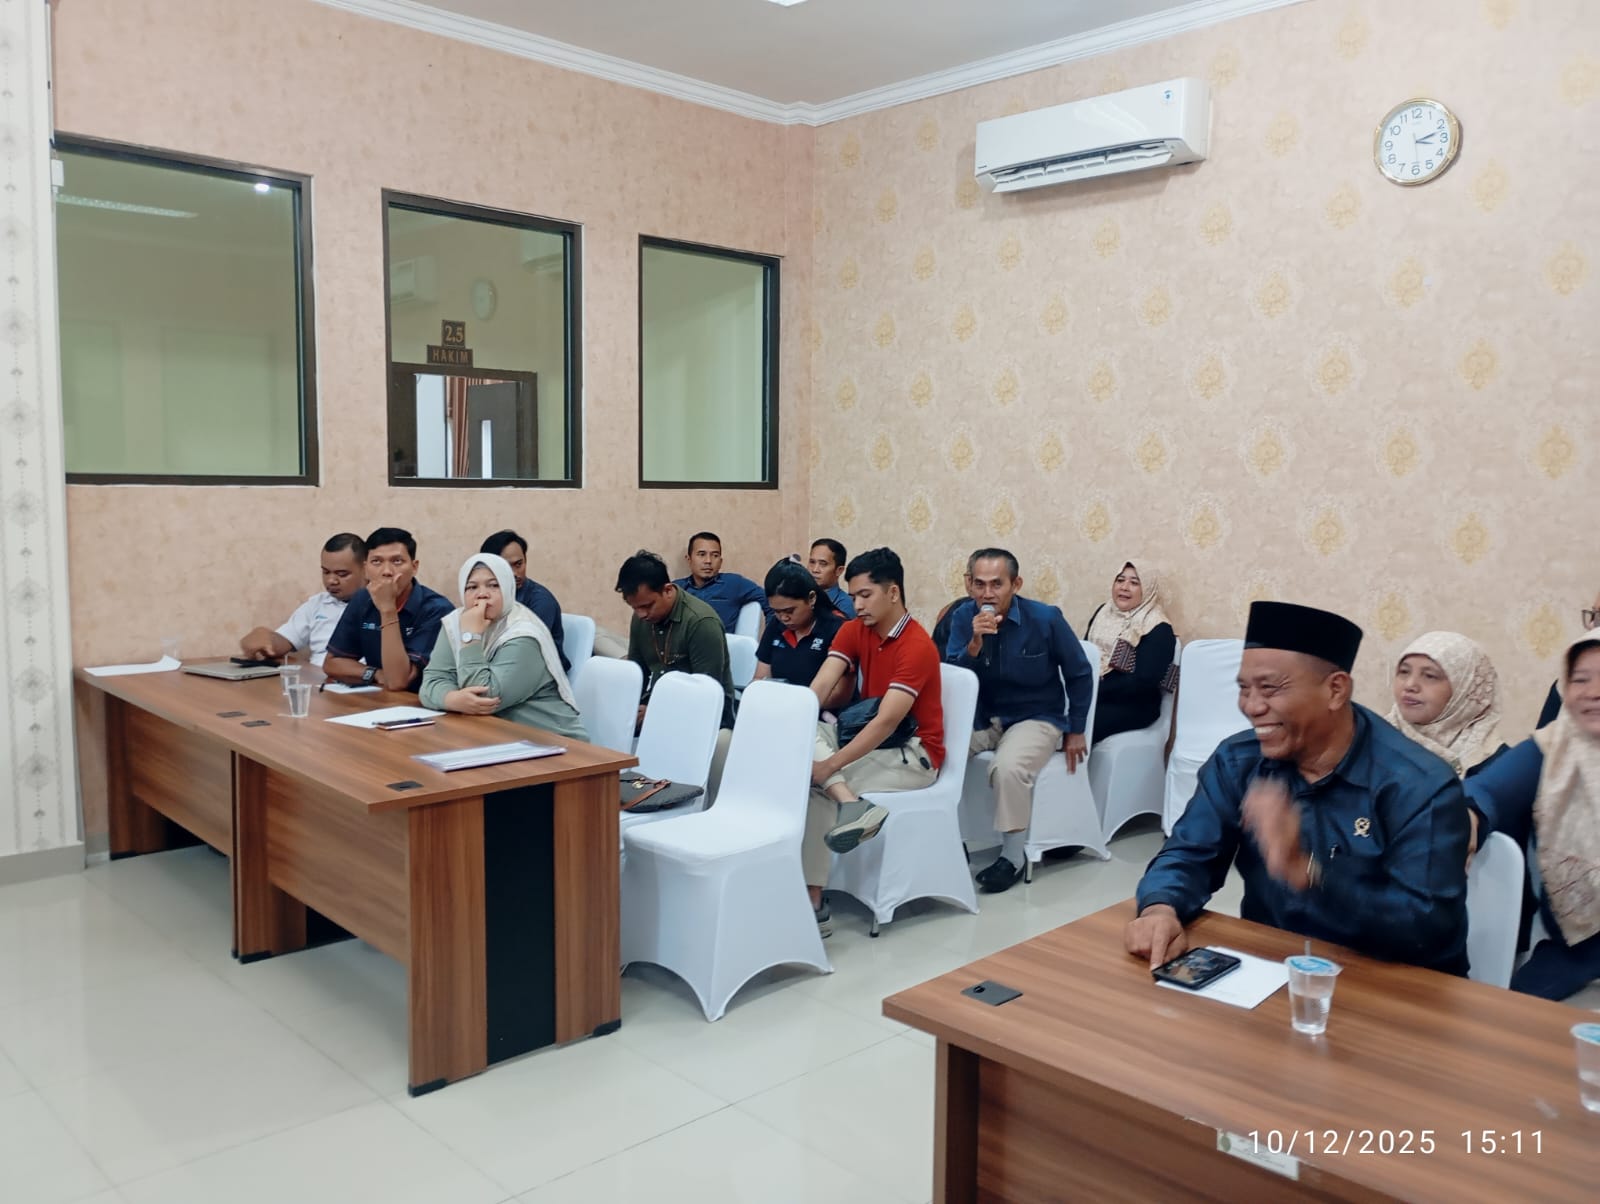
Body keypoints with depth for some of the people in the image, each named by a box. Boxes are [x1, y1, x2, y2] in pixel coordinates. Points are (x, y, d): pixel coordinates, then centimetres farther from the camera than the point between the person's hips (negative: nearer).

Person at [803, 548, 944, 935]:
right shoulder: (853, 631, 1)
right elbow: (817, 690, -10)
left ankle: (813, 901, -21)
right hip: (869, 741, 7)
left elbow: (888, 721, -30)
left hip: (913, 754, -7)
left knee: (813, 788, -24)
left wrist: (830, 766, -36)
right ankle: (851, 803, -36)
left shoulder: (917, 647, -21)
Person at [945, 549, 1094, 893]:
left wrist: (1076, 731, 2)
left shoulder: (1046, 618, -13)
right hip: (982, 716, 4)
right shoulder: (964, 617, -6)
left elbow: (1079, 674, -1)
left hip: (1036, 717, -3)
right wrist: (974, 643, -28)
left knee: (1008, 767, -34)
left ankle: (1013, 857, -13)